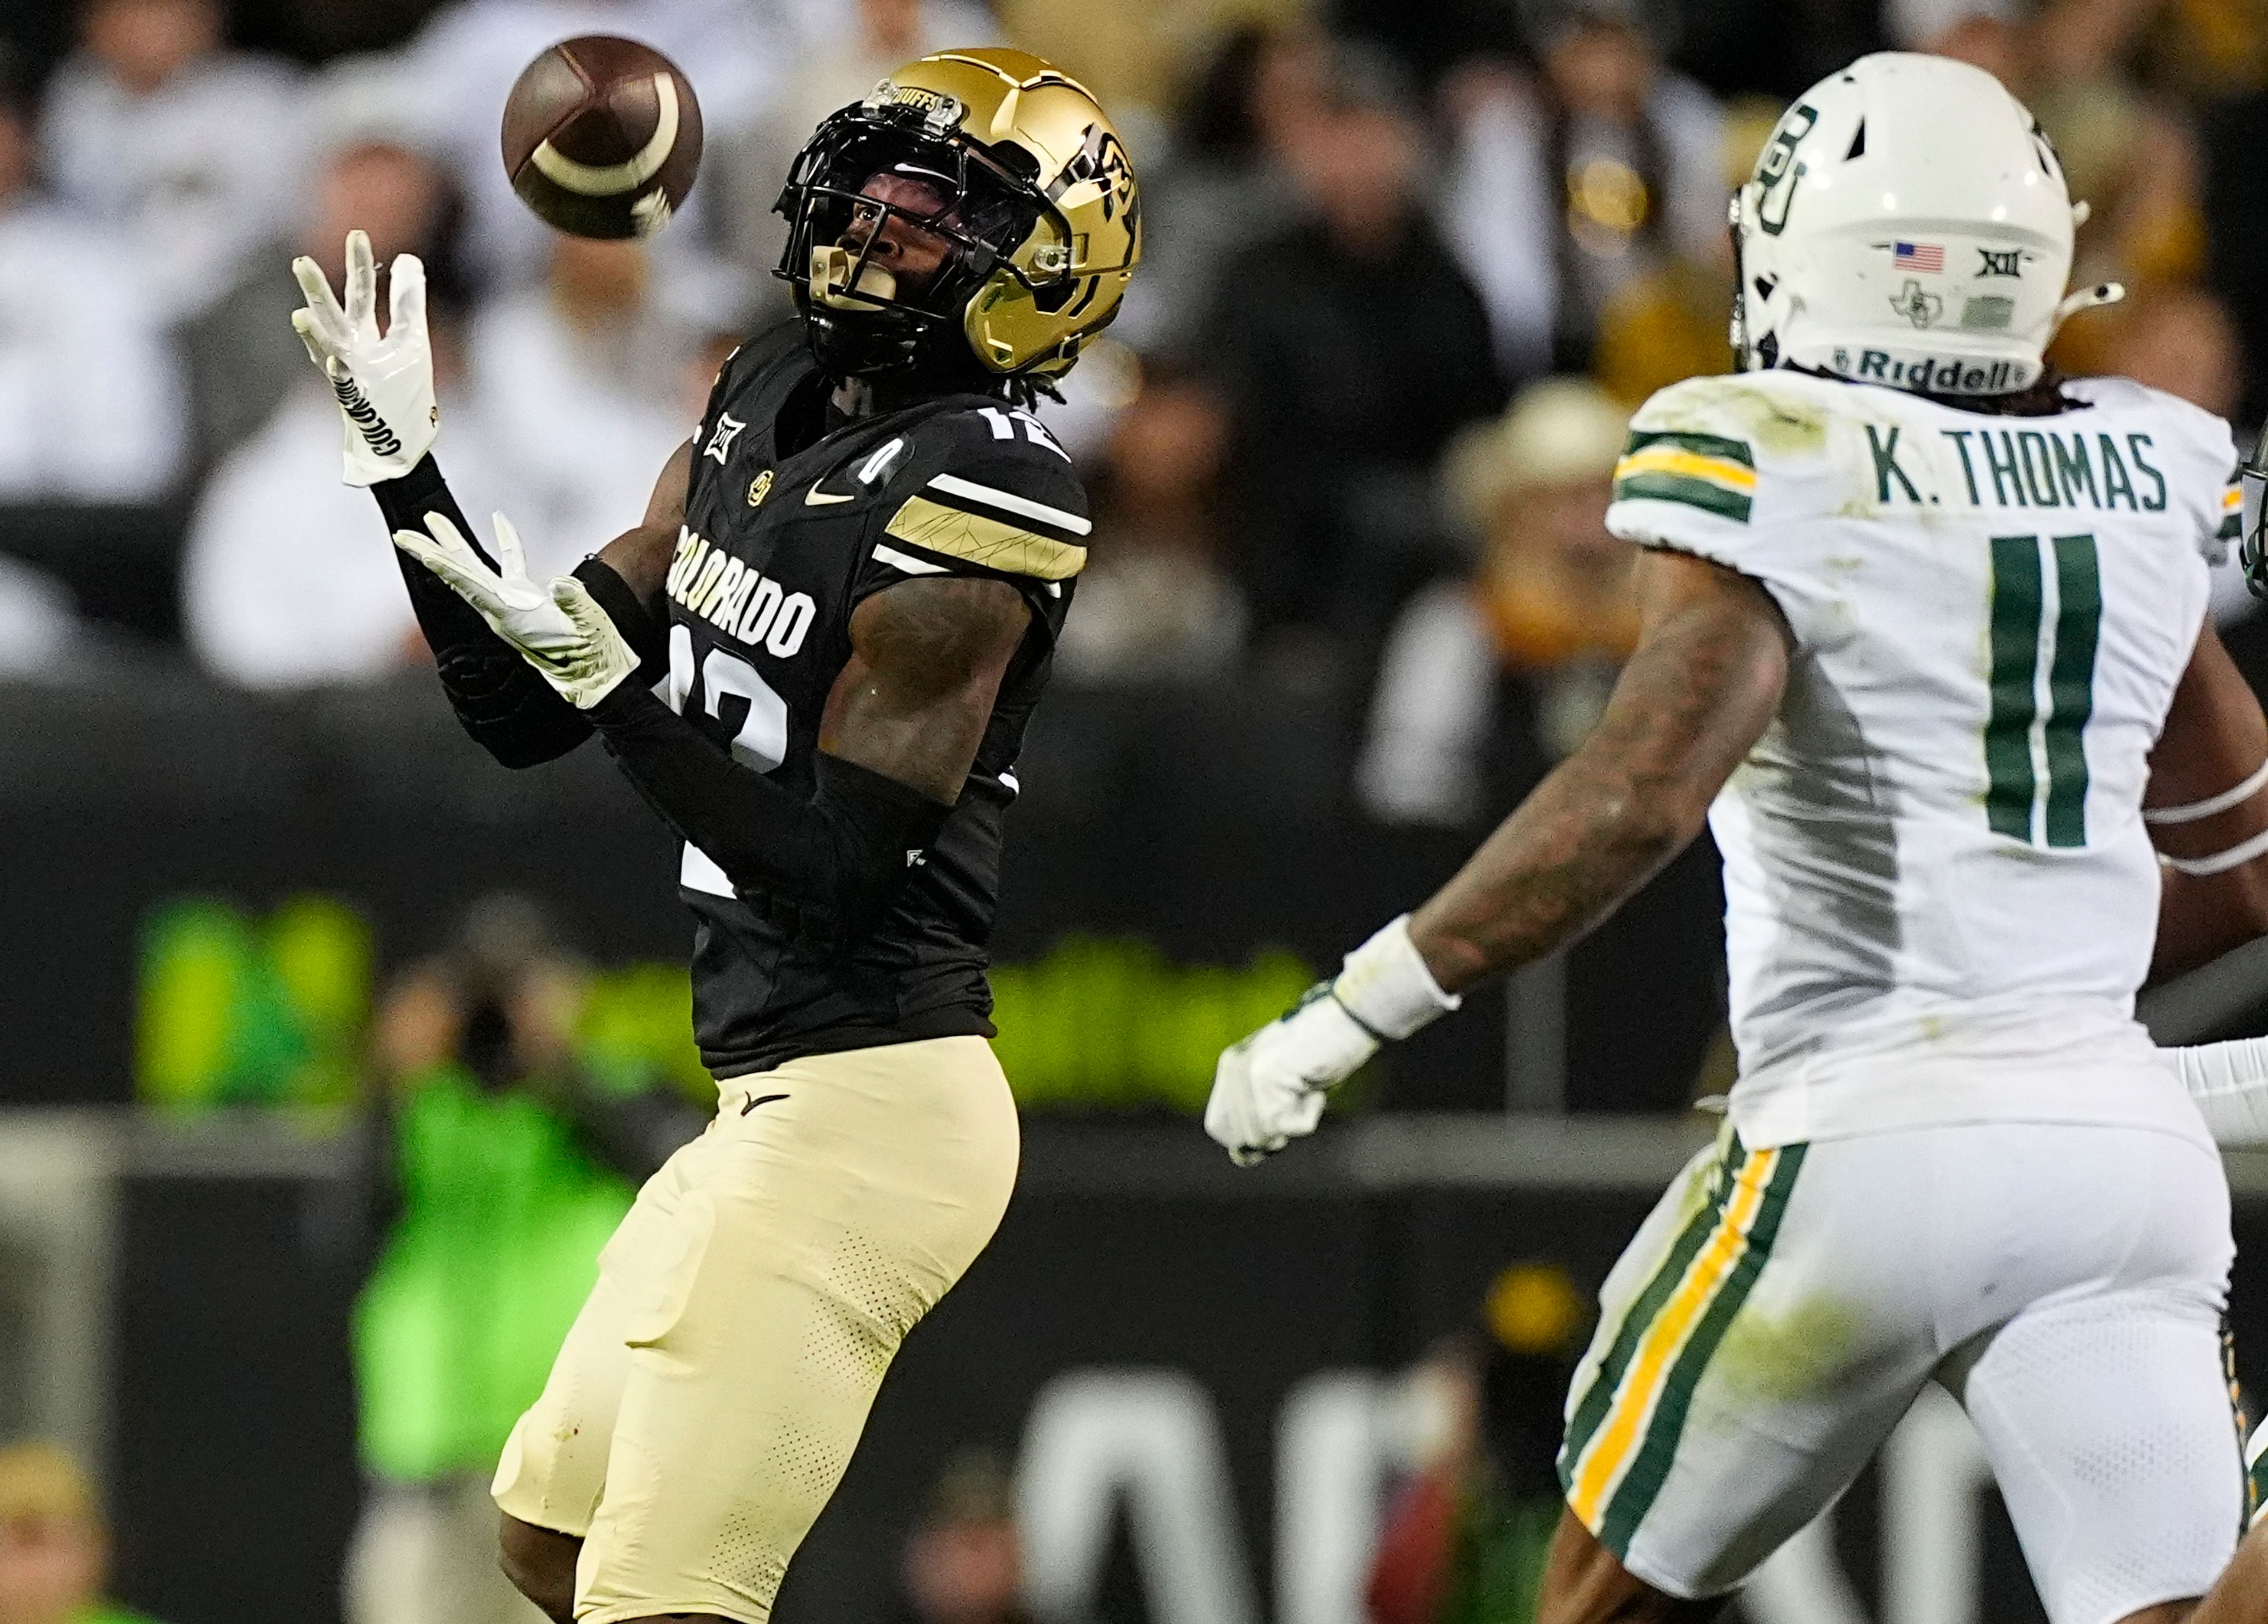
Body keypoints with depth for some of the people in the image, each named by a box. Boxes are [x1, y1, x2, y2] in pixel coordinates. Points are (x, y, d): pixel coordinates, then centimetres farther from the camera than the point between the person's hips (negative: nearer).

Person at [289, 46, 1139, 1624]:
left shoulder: (974, 491, -17)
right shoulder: (775, 398, 10)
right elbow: (526, 717, 13)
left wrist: (614, 681, -25)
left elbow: (837, 875, -20)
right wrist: (411, 475, 2)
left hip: (866, 1111, -10)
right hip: (782, 1094, 10)